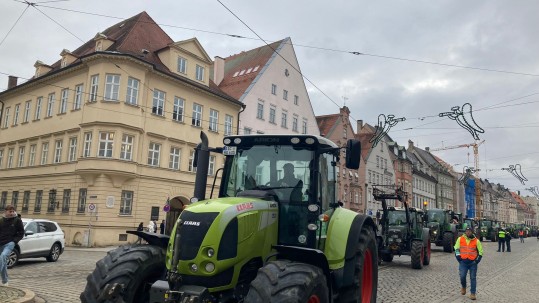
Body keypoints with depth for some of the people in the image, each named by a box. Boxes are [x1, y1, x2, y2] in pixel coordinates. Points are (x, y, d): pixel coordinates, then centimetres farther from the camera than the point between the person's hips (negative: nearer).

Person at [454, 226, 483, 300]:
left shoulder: (476, 240, 1)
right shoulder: (460, 239, 2)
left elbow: (480, 251, 7)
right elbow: (456, 248, 9)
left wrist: (478, 259, -2)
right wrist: (458, 256, -1)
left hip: (473, 262, 0)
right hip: (463, 261, 0)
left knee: (473, 278, 3)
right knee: (462, 276, -7)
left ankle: (472, 293, 12)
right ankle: (463, 287, 23)